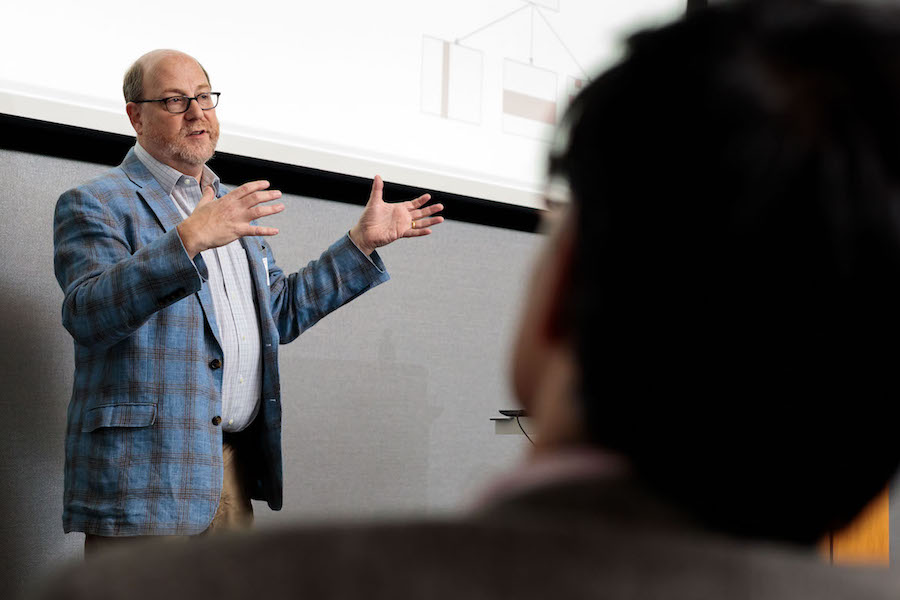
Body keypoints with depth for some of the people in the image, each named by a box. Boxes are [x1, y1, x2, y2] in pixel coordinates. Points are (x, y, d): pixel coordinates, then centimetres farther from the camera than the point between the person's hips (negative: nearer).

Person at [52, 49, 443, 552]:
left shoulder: (236, 207, 20)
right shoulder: (95, 204, -3)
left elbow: (280, 313, 23)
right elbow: (88, 314, -19)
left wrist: (363, 241, 18)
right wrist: (188, 238, -30)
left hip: (236, 469, 7)